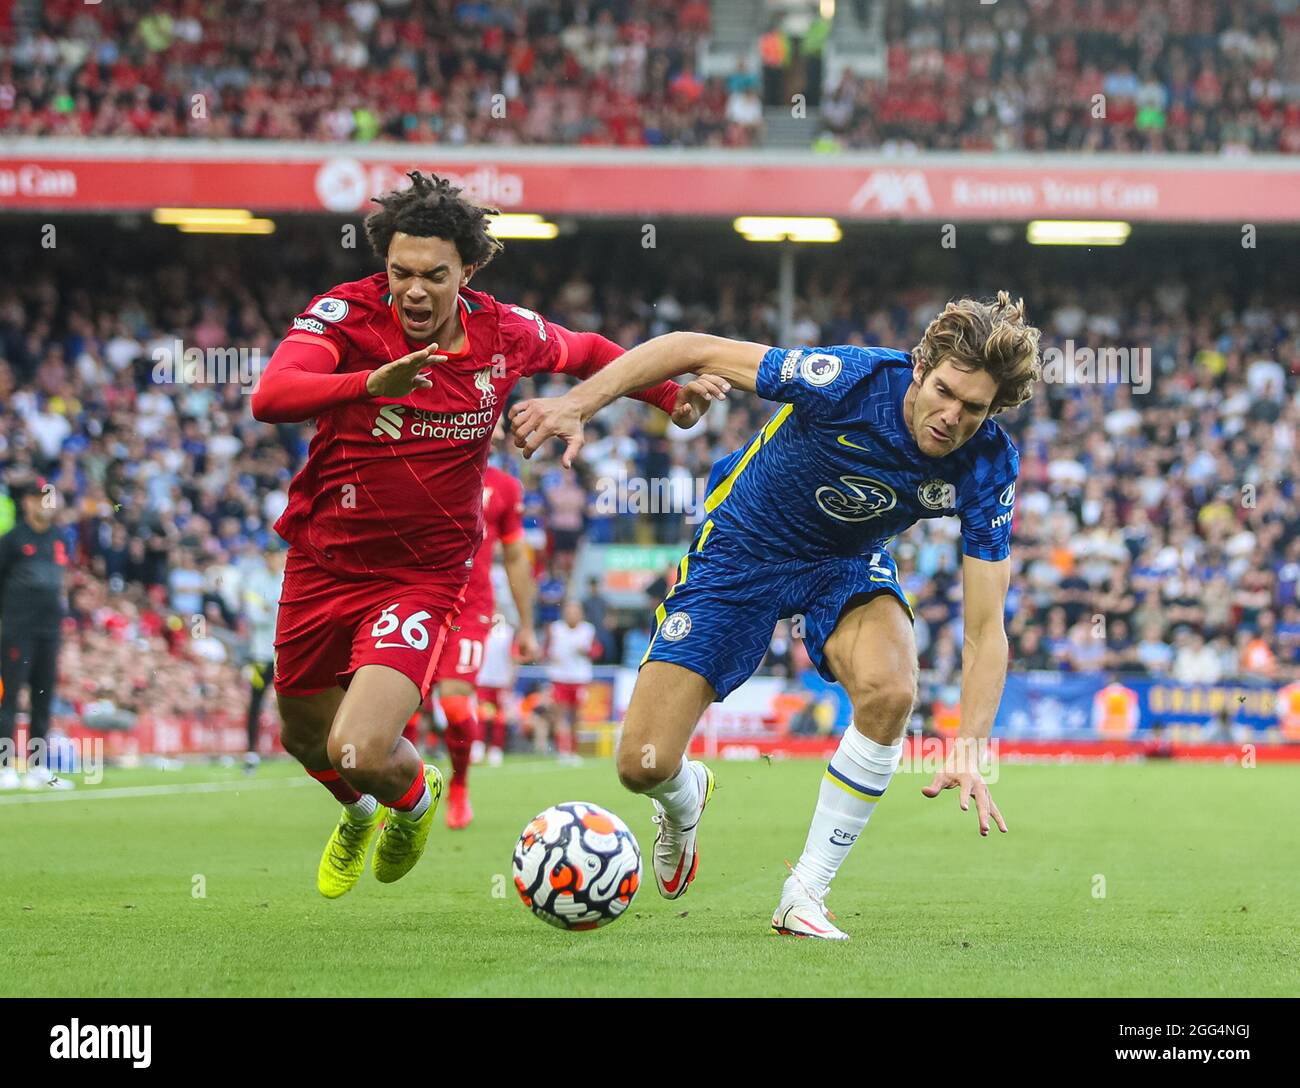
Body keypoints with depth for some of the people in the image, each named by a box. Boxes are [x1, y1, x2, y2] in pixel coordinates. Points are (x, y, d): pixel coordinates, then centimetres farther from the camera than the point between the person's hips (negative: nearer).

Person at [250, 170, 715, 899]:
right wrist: (370, 384, -51)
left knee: (359, 752, -20)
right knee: (306, 738, 21)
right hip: (324, 560, 2)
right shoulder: (346, 313, -17)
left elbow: (585, 352, 15)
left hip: (424, 576, -1)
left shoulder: (505, 334, -10)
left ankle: (416, 795, 20)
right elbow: (270, 397, -36)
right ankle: (360, 815, 59)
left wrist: (671, 395, 12)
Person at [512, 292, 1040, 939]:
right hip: (741, 548, -2)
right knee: (643, 766, -10)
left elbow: (985, 628, -21)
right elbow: (694, 350, -21)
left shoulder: (988, 467, -23)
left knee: (889, 689, -33)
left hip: (847, 567, 2)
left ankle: (805, 893, -14)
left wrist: (967, 748, -35)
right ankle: (685, 803, 33)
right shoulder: (850, 379, -32)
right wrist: (577, 404, -30)